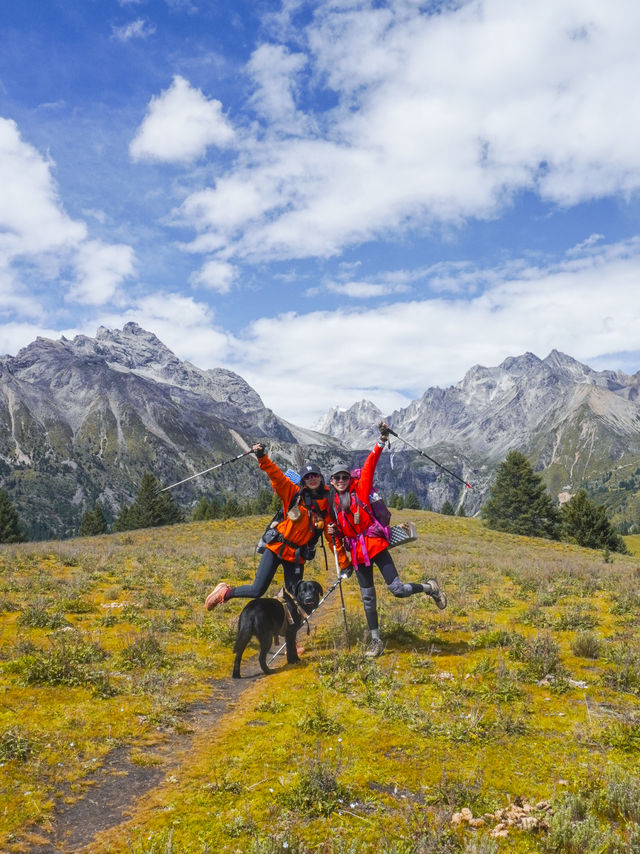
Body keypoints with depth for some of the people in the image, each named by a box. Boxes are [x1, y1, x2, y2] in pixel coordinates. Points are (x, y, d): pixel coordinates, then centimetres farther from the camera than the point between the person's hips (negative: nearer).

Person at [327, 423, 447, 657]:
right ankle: (376, 642, 19)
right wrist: (333, 531, -1)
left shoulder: (360, 489, -1)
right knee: (367, 597, 9)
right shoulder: (332, 503, 10)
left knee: (397, 589, -10)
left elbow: (369, 465, -9)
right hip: (357, 552, 5)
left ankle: (430, 588, 19)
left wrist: (381, 441, -17)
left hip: (375, 545, -4)